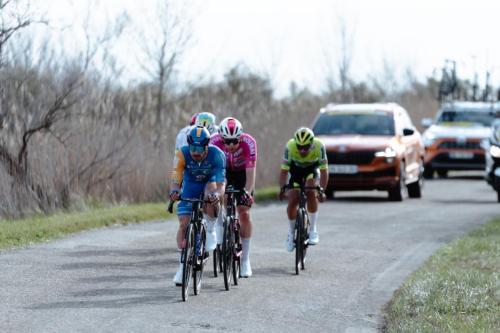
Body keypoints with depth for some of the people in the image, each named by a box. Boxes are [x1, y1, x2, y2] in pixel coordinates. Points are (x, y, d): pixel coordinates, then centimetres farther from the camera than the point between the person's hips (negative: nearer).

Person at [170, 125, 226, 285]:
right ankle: (183, 265, 3)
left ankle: (211, 231, -16)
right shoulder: (182, 154, -28)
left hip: (210, 183, -1)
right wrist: (174, 191, -56)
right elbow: (175, 178, -34)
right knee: (184, 224, -10)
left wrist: (217, 194, -58)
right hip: (190, 188, 1)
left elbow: (220, 183, -36)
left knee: (211, 191, -37)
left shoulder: (217, 155, -31)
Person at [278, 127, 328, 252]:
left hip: (312, 169, -1)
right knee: (292, 201, -11)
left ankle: (313, 230, -18)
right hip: (296, 169, 1)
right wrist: (283, 188, -42)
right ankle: (291, 233, 12)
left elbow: (324, 171, -31)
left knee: (311, 192, -28)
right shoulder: (290, 147, -34)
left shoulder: (319, 147, -35)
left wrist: (322, 190, -41)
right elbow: (284, 170, -29)